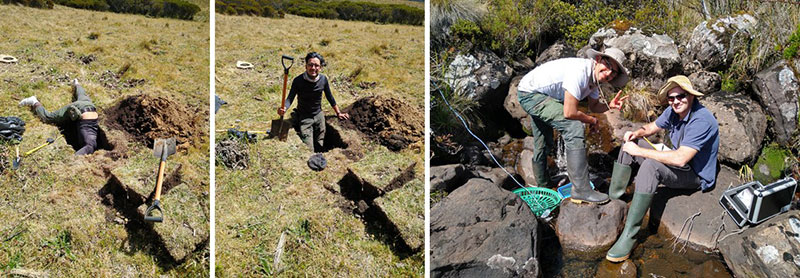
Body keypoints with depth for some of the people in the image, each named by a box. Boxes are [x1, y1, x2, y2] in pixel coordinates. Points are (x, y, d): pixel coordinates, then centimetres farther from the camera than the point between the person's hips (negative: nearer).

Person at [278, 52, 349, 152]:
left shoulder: (323, 79, -7)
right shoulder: (298, 81, -18)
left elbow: (329, 97, 7)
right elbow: (290, 98, -19)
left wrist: (338, 113, 15)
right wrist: (283, 108, -40)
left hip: (319, 115, 4)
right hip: (304, 117, -4)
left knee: (319, 147, 12)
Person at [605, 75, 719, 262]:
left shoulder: (701, 120, -29)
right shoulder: (674, 111, -1)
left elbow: (680, 158, -37)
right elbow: (652, 127, 17)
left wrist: (639, 151, -30)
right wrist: (637, 133, -8)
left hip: (697, 176, -9)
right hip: (677, 164, 10)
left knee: (650, 165, -37)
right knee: (629, 144, 7)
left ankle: (628, 236, -37)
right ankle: (613, 197, 8)